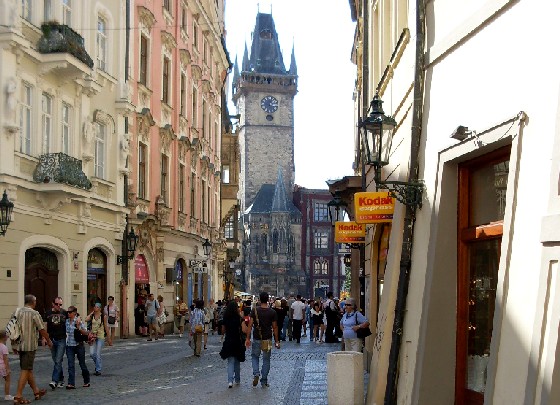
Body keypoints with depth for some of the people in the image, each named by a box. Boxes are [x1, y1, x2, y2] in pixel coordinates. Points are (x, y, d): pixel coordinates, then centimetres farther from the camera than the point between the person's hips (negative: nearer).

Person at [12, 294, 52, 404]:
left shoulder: (17, 312, 7)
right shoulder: (34, 314, -12)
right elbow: (42, 330, -9)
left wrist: (14, 345, 20)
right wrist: (49, 341, 7)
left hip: (19, 345, 7)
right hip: (29, 345, -7)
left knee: (28, 369, 17)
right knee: (25, 370, -4)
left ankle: (36, 391, 30)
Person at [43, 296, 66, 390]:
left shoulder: (64, 313, 3)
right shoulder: (48, 313, 5)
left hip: (61, 340, -2)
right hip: (52, 340, 3)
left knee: (58, 361, -10)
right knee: (56, 361, 10)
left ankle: (54, 381, -14)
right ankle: (61, 380, 21)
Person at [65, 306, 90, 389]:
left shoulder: (79, 321, -7)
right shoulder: (66, 321, 6)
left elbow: (85, 333, -10)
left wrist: (79, 328, -24)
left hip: (79, 345, -3)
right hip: (69, 346, 3)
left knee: (82, 364, 8)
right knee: (71, 365, -6)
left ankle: (86, 381, 24)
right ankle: (71, 383, -9)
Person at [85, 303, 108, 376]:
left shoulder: (103, 316, -3)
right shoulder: (92, 316, 5)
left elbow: (106, 327, 2)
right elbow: (86, 320, -14)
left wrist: (108, 336, 3)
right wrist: (92, 313, -6)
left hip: (100, 336, -3)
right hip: (93, 336, 3)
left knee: (98, 354, -4)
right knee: (92, 354, -2)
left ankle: (98, 370, 5)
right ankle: (98, 364, 26)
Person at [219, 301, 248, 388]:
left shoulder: (225, 319, -1)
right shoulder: (240, 319, -11)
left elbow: (223, 331, 8)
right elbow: (244, 330, -21)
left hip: (228, 342, 1)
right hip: (238, 342, -1)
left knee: (230, 362, 2)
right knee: (237, 362, 17)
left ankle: (230, 381, -15)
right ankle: (237, 380, 28)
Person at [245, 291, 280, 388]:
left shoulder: (255, 310, -6)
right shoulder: (272, 312, -5)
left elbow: (250, 325, -8)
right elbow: (275, 327, -3)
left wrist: (248, 338, -4)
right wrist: (277, 341, 5)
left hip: (257, 338, 0)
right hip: (268, 339, 0)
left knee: (255, 356, 18)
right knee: (266, 359, 10)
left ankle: (256, 374, -5)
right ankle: (264, 382, 11)